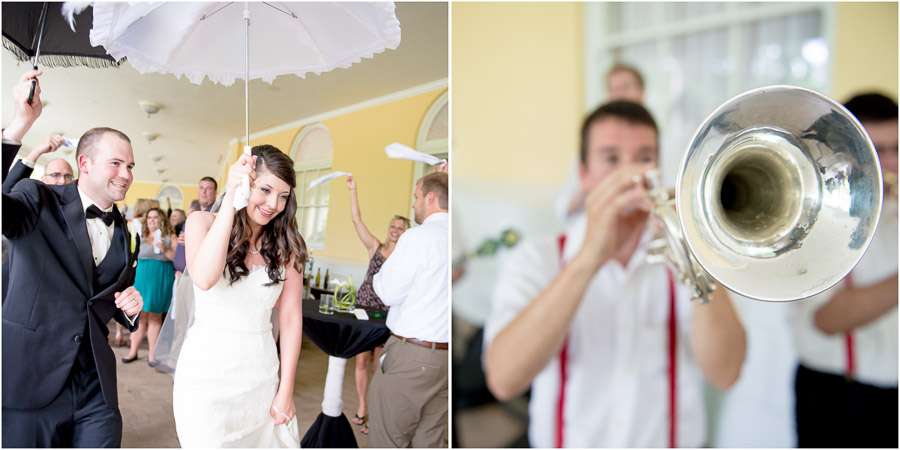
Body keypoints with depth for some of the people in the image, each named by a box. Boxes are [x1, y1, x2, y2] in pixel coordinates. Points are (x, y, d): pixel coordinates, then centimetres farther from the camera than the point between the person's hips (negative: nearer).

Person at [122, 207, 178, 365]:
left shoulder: (170, 237, 4)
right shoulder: (141, 237, 11)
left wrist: (165, 250, -17)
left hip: (161, 279, -2)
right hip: (142, 278, 2)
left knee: (155, 317, 2)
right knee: (140, 316, 1)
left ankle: (152, 354, 8)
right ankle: (133, 352, 11)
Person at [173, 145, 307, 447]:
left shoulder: (286, 244, 2)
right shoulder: (203, 222, -4)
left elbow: (291, 317, 2)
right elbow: (204, 278, -25)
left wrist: (286, 391, 1)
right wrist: (230, 200, -26)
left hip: (261, 375, 3)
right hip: (207, 373, -2)